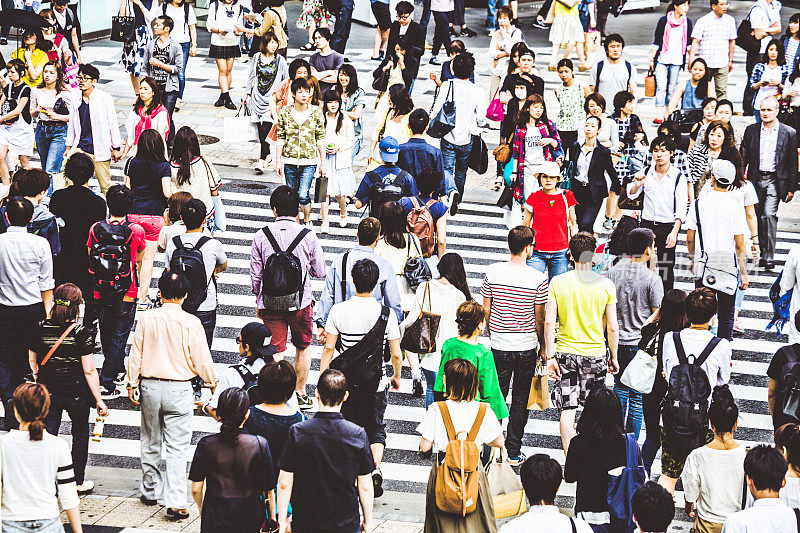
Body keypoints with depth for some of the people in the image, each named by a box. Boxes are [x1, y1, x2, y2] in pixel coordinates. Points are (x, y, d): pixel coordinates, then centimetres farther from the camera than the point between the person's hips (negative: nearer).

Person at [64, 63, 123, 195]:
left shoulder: (105, 98, -4)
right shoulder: (76, 99, 9)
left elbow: (113, 124, -1)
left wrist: (116, 148, -1)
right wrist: (68, 147, 18)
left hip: (99, 150, -4)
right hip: (80, 148, 4)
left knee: (105, 186, 1)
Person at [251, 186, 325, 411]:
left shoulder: (261, 236, -7)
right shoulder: (308, 236, -10)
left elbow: (255, 274, 0)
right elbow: (320, 272, -1)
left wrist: (258, 300, 16)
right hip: (301, 302, 0)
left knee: (275, 350, 7)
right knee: (303, 347, 19)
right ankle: (301, 393, 28)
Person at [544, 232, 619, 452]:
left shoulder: (557, 282, -6)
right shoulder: (606, 285, -8)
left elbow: (549, 321, -9)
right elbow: (612, 327, -6)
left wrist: (550, 356, -5)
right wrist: (613, 357, 7)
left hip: (565, 353, 0)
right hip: (595, 353, 0)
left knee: (567, 410, 4)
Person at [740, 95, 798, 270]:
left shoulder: (788, 133, 0)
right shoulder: (751, 130, 7)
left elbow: (793, 163, 3)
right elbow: (743, 156, 8)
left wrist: (791, 188, 1)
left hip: (775, 180, -3)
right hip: (755, 180, 3)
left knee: (769, 215, -16)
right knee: (758, 217, 8)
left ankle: (769, 257, -14)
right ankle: (762, 253, 22)